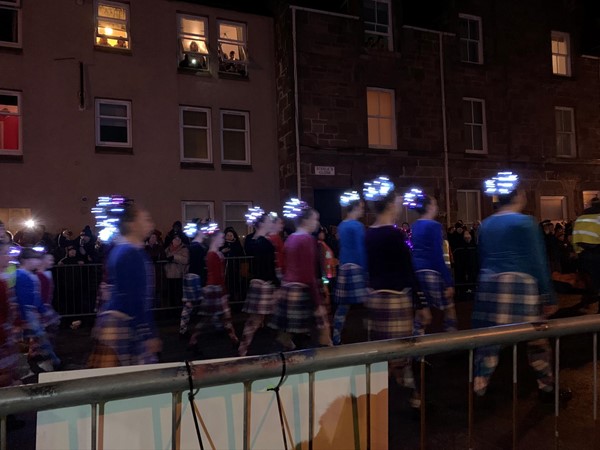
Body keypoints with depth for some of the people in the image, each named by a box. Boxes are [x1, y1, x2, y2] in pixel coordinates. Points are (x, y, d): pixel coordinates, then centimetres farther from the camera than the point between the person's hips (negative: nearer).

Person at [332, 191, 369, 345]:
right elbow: (361, 250, -14)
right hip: (356, 268, -8)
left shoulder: (341, 226, 15)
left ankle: (336, 339, 13)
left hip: (344, 268, 8)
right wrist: (366, 271, -12)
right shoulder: (357, 225, -10)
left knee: (343, 306, 10)